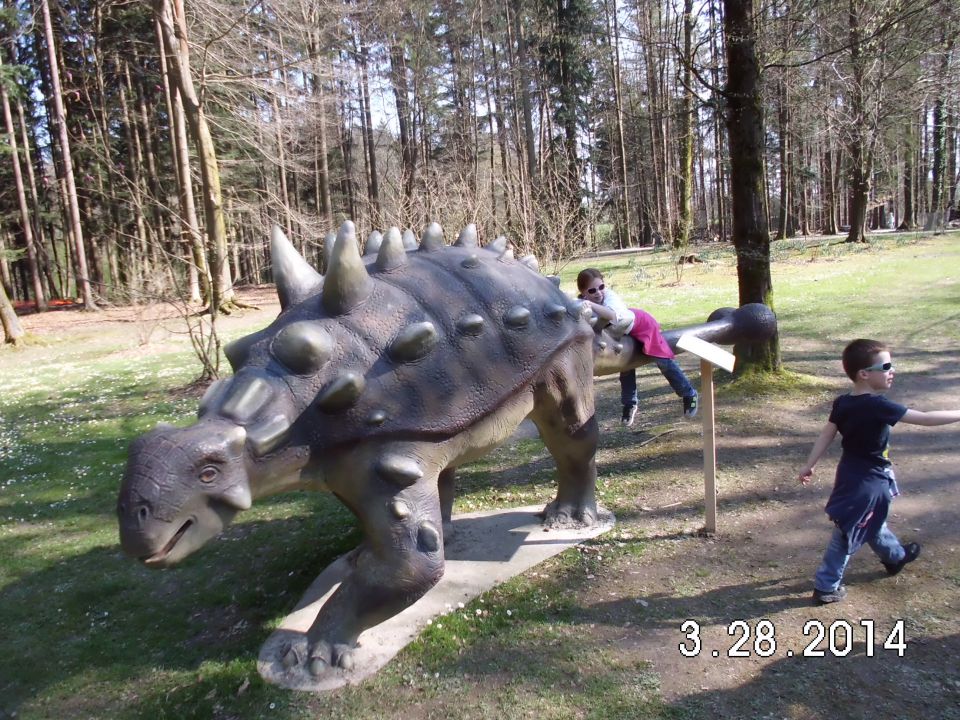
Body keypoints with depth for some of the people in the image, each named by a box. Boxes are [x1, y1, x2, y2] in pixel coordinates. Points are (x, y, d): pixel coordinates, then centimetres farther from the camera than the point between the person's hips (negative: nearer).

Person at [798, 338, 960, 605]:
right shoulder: (878, 406, -28)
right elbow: (925, 418, -24)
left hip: (851, 474, 8)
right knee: (848, 533, 2)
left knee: (872, 521, 29)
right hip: (867, 482, -8)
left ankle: (895, 556, 54)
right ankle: (826, 587, 12)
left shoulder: (843, 403, -5)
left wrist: (809, 465, 5)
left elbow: (826, 434, 0)